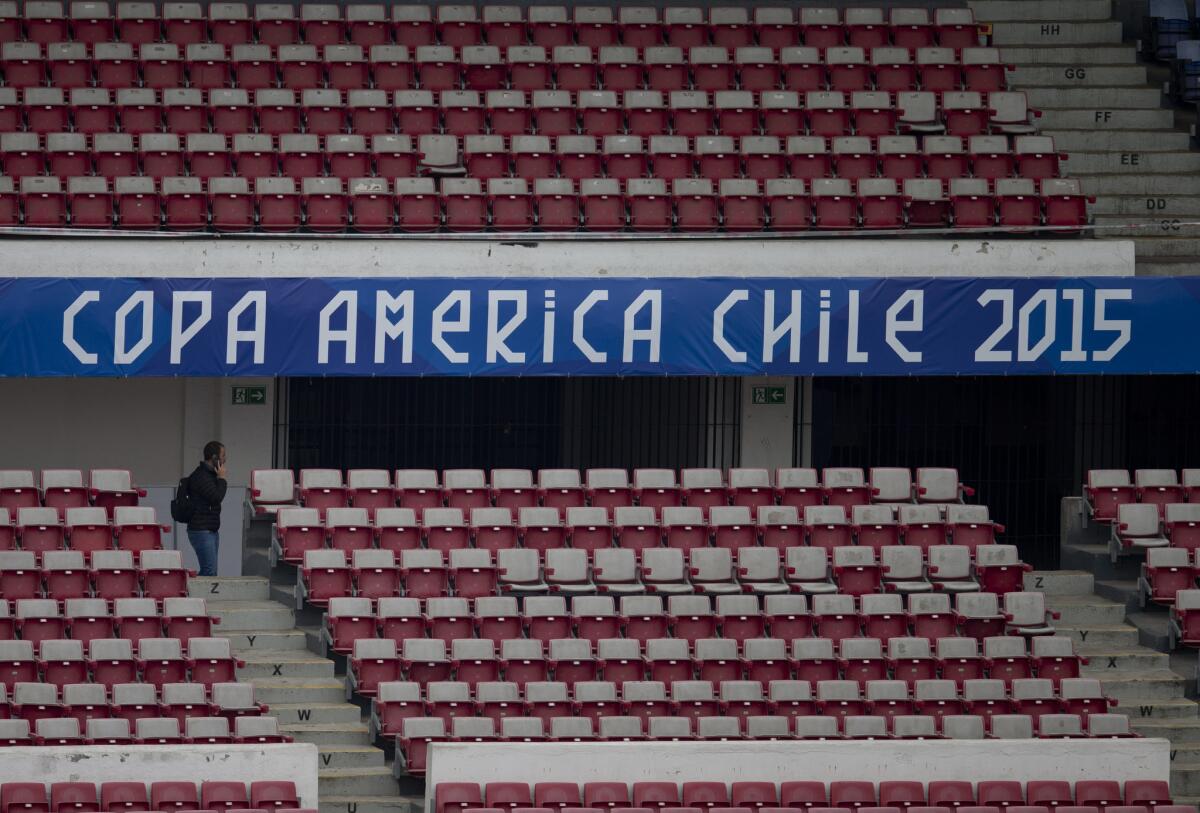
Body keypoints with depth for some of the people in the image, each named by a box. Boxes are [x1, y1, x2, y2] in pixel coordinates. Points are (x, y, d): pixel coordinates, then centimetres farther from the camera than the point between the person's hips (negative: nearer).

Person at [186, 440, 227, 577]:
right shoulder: (200, 476, -15)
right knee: (210, 571, -15)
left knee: (210, 571, 9)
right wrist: (221, 478, -11)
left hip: (211, 530, 10)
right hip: (201, 531, -10)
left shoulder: (210, 474, 16)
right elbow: (216, 497, -21)